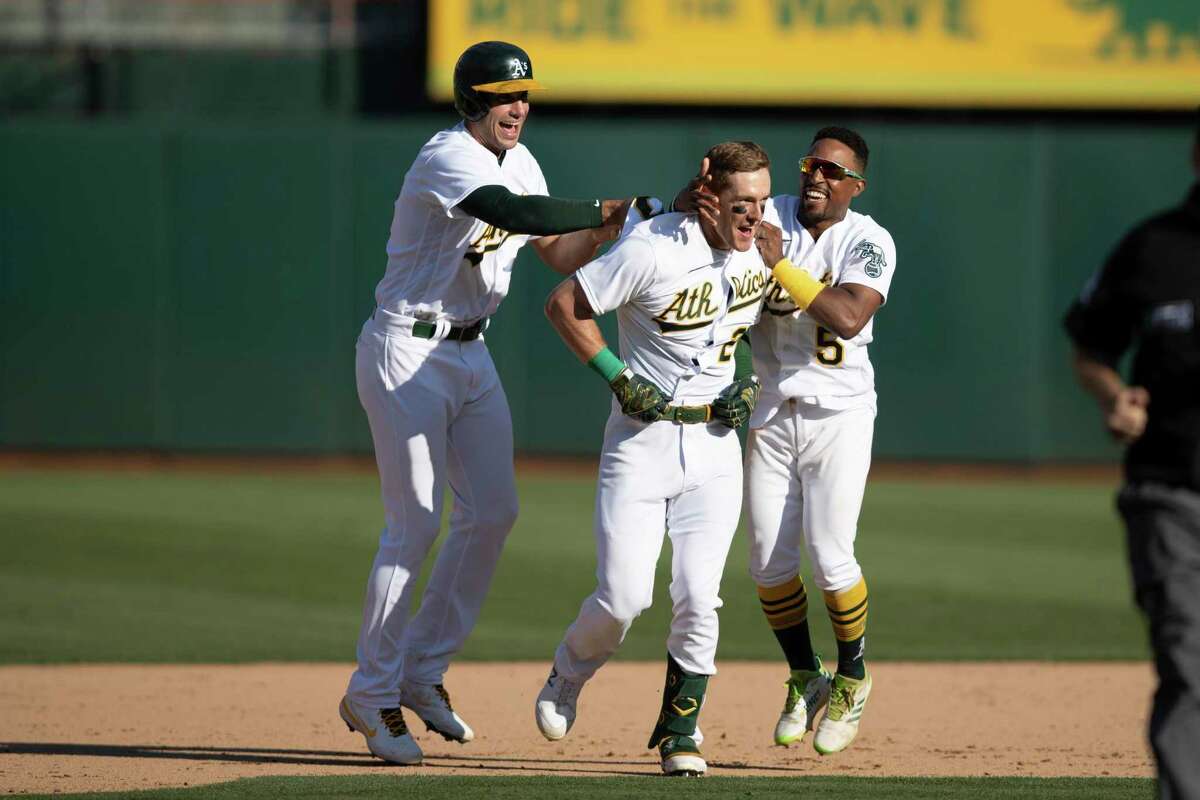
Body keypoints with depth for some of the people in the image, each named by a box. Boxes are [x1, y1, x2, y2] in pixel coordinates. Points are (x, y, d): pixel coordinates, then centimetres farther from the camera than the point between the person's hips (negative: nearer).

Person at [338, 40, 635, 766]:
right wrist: (600, 210, -29)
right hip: (407, 354, -9)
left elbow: (561, 254, 9)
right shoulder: (450, 160, -20)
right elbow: (517, 214, -36)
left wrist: (611, 227, -9)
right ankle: (373, 694, -1)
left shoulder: (518, 162, 9)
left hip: (471, 354, 9)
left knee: (494, 514, 7)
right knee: (416, 525, -9)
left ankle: (423, 671, 18)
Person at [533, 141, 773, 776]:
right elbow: (564, 304, -13)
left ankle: (679, 729, 12)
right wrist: (618, 377, -15)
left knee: (698, 598, -4)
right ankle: (567, 677, 22)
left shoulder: (762, 253, -1)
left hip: (714, 443, 4)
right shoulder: (653, 251, -18)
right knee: (623, 596, -9)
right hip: (641, 438, -4)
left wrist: (750, 384, 3)